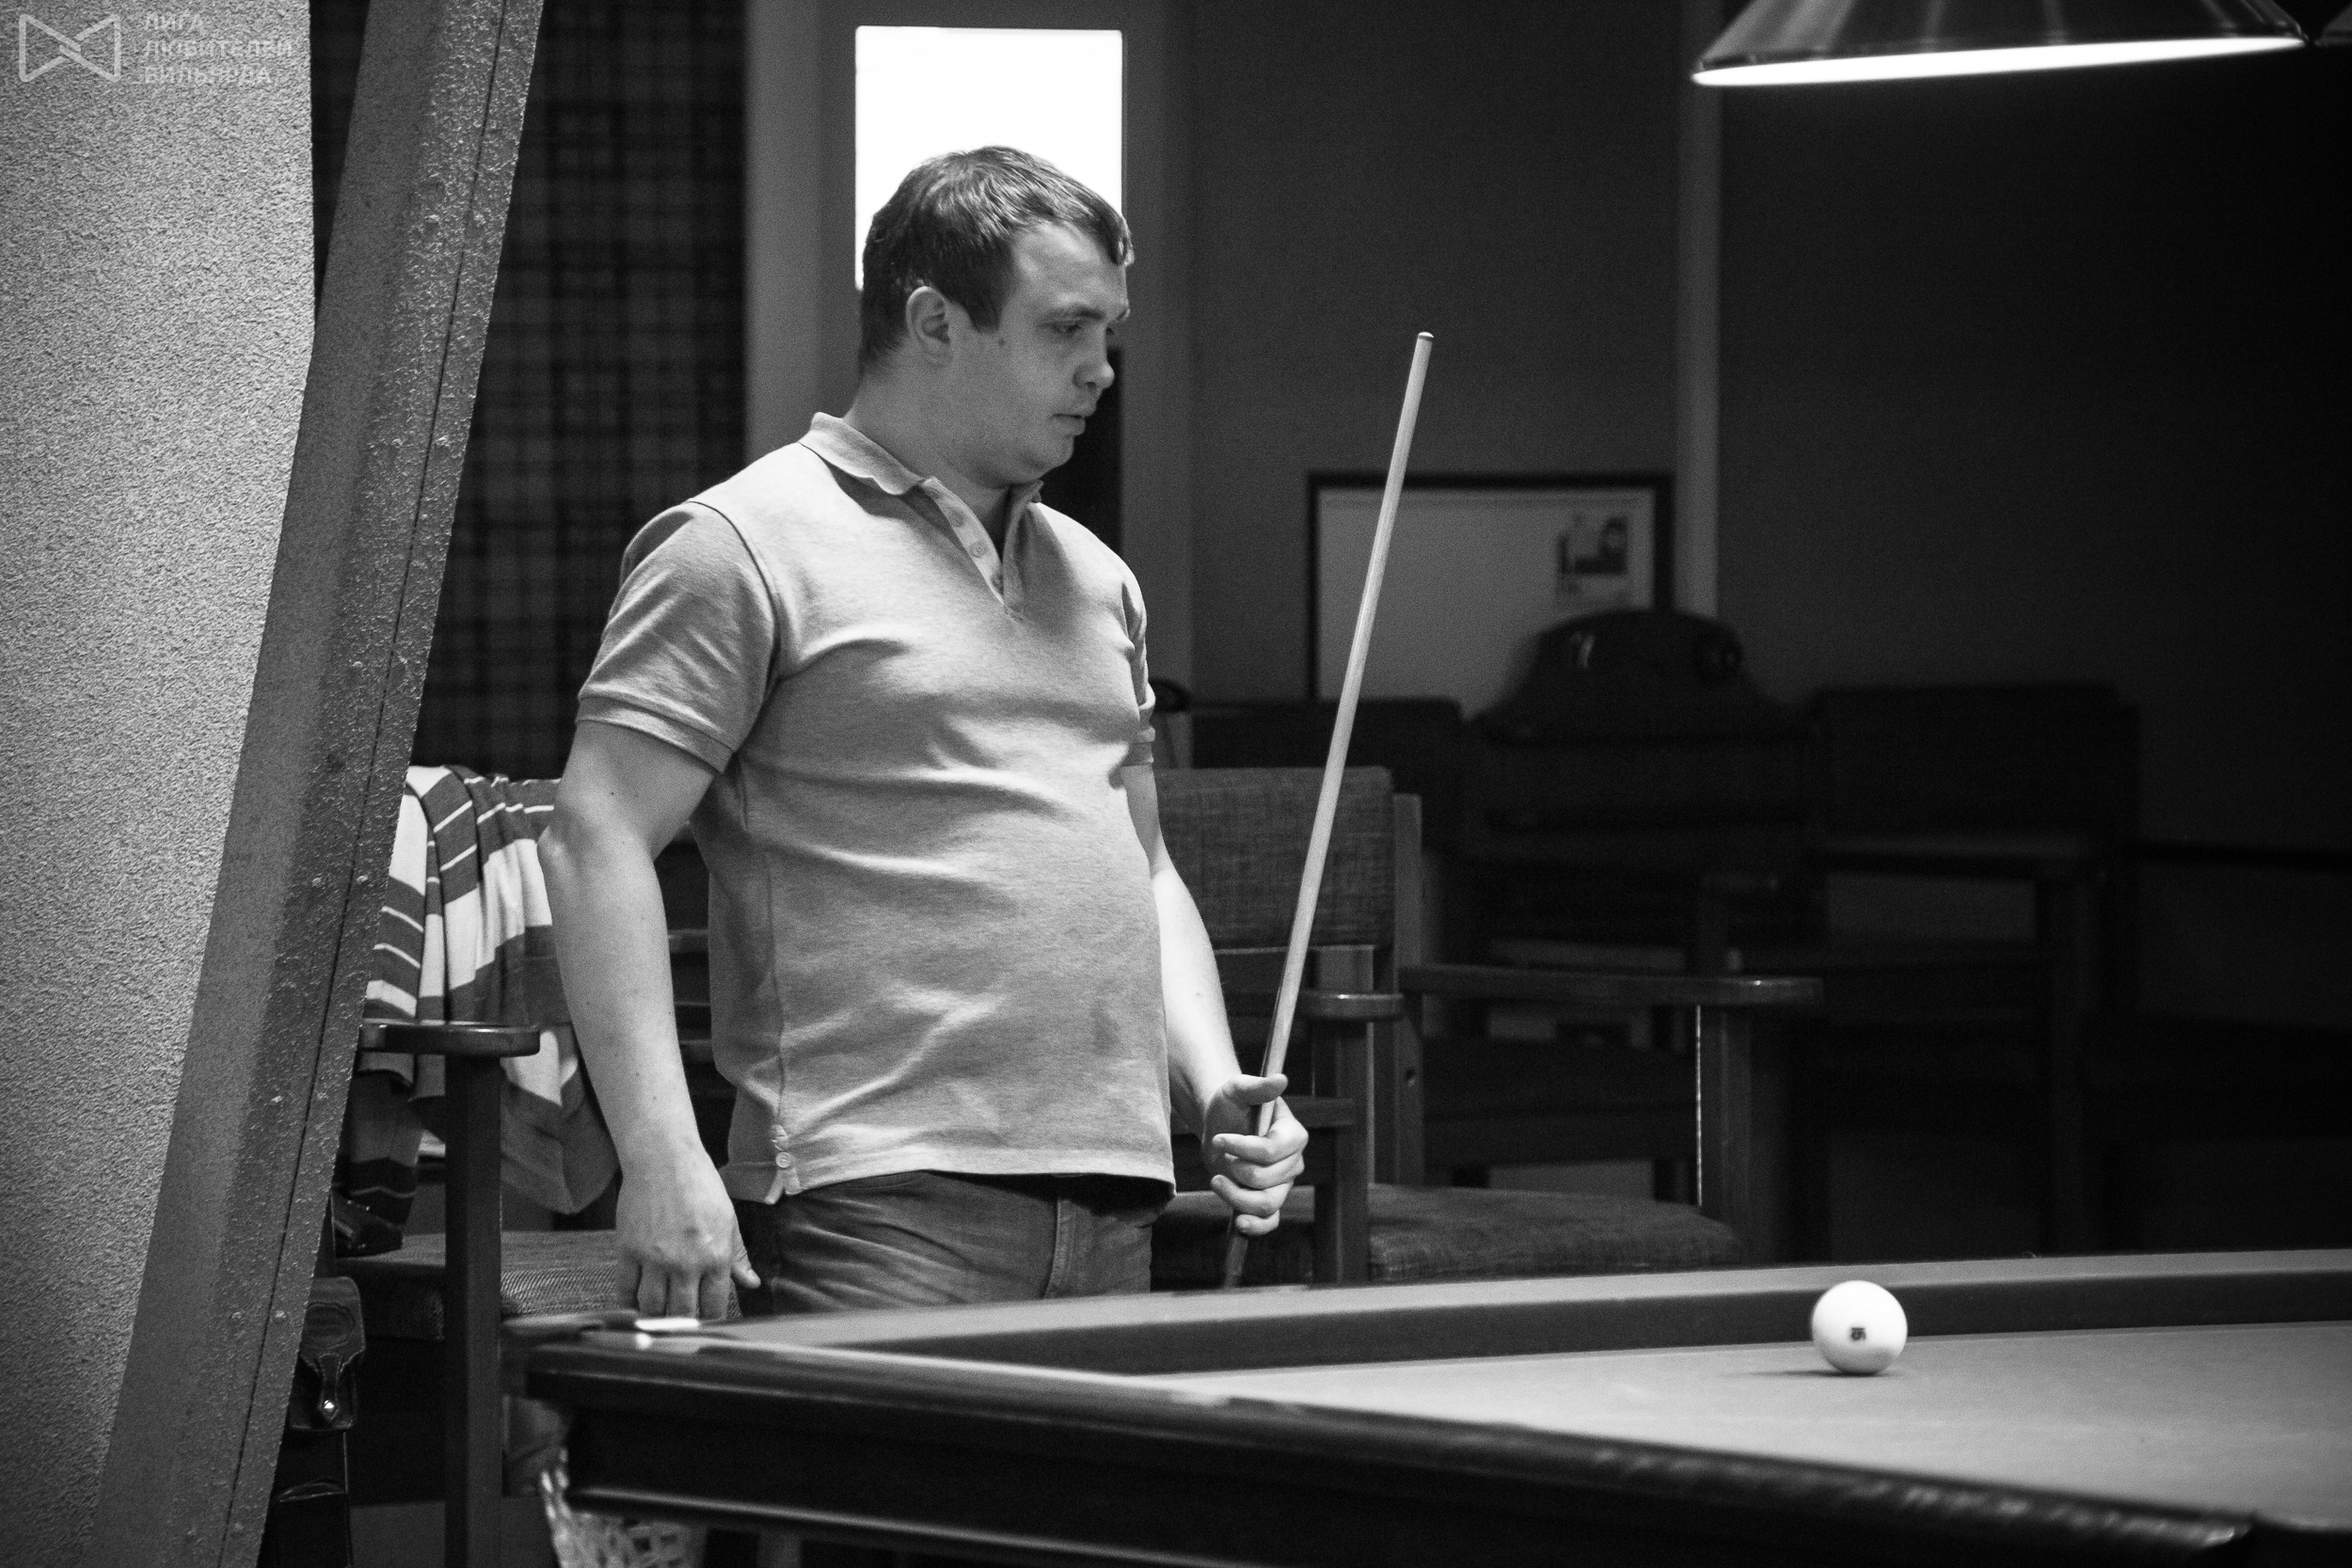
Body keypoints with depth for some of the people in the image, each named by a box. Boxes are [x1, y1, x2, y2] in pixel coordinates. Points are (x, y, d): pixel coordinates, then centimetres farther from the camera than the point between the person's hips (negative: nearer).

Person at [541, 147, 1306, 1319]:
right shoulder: (745, 548, -3)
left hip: (1114, 1210, 7)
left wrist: (1217, 1091, 9)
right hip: (881, 1212, -7)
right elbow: (596, 840, -9)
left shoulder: (1095, 578, 21)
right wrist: (662, 1158, -18)